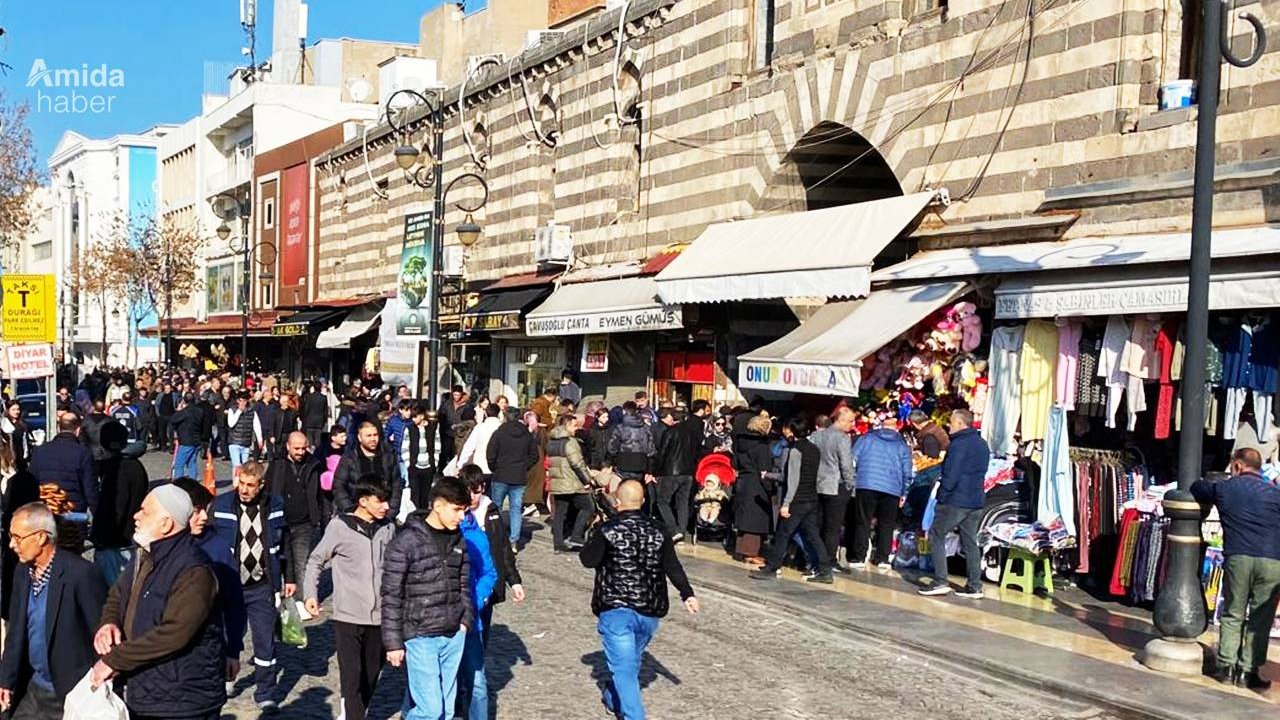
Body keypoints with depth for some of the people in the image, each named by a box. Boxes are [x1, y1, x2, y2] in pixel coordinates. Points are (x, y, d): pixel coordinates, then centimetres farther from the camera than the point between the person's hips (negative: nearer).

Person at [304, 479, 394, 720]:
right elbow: (316, 560, 3)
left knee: (371, 675, 12)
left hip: (379, 617, 4)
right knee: (352, 676, -7)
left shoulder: (388, 528, 5)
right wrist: (311, 594, -8)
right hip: (348, 616, -4)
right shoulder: (340, 526, -6)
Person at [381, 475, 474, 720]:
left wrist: (466, 620, 5)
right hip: (420, 637, -6)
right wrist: (393, 643, -10)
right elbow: (391, 597, -11)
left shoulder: (458, 540, 6)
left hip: (454, 636, 6)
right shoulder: (405, 542, -13)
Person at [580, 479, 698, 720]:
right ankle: (612, 698, 45)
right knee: (632, 660, 24)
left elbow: (588, 559, -6)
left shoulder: (607, 530, -9)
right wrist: (687, 594, 3)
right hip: (649, 611, 5)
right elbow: (673, 567, 0)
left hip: (615, 609, -5)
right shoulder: (657, 531, 3)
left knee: (623, 667, -3)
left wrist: (594, 538, 10)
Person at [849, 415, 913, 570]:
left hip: (866, 486, -1)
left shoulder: (867, 438, 9)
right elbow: (907, 472, 9)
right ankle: (882, 559, 7)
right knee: (886, 525, 10)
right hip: (892, 490, 1)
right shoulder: (902, 445, 12)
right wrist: (904, 493, 16)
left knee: (862, 522, 5)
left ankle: (858, 558, 3)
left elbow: (852, 459, 4)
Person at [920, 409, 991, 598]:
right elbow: (980, 472, 17)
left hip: (956, 500, -8)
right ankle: (974, 586, 11)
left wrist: (943, 496, -9)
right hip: (976, 501, 8)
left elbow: (950, 475, -18)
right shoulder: (982, 445, 14)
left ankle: (940, 582, -6)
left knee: (936, 536, 1)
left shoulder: (959, 444, -15)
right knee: (970, 542, 12)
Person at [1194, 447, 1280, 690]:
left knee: (1232, 615, 12)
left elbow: (1195, 489, 26)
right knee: (1260, 618, 6)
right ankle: (1248, 671, 8)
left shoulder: (1224, 488, 9)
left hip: (1238, 558, 0)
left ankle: (1227, 667, 11)